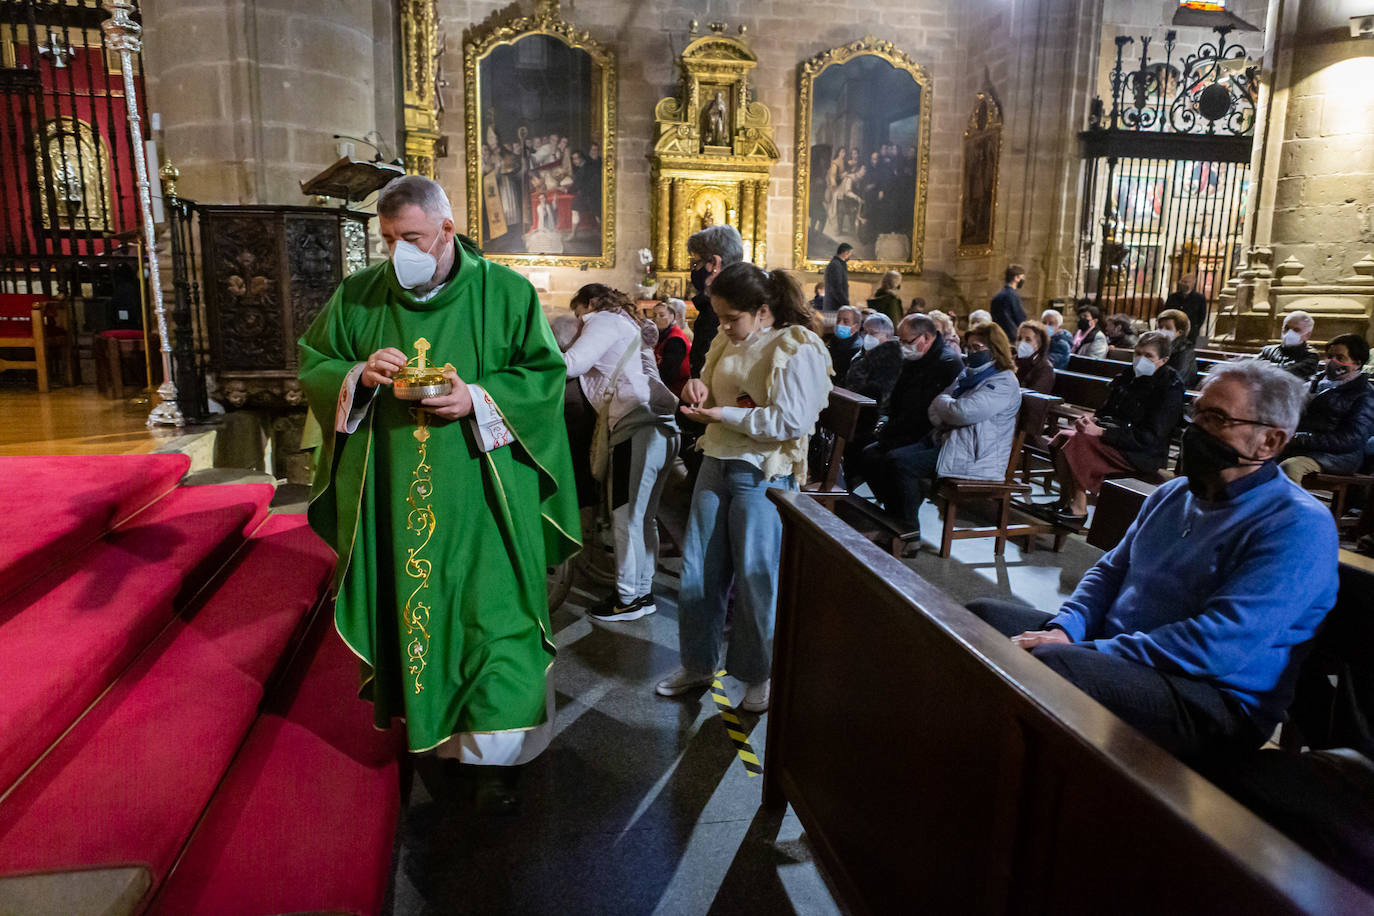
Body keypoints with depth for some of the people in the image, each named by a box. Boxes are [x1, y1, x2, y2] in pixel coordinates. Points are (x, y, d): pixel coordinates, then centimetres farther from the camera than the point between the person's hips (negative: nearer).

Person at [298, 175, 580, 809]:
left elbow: (545, 373, -3)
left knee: (491, 615, -1)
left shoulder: (506, 293, -4)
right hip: (392, 492, 3)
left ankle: (491, 754, 12)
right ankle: (413, 712, 39)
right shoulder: (359, 296, 4)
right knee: (402, 599, 14)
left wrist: (476, 400, -18)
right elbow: (313, 366, 10)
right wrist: (359, 375, -12)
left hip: (480, 493, -3)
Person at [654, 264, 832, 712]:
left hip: (763, 475, -7)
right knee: (699, 570, 12)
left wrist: (726, 415, -20)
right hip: (717, 463, 7)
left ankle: (758, 675, 24)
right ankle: (698, 663, 30)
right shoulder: (728, 342, 10)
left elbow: (793, 421, -21)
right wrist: (698, 389, -1)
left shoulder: (798, 350, -13)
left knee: (755, 578, 3)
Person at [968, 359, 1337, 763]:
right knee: (981, 616, -5)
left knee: (1048, 665, -36)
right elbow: (1109, 572, 18)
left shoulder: (1298, 525, -12)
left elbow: (1220, 645, -22)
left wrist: (1086, 651, -22)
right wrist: (1064, 629, -4)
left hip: (1214, 700, -8)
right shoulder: (1172, 495, 15)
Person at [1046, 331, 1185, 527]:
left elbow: (1150, 437, -20)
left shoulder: (1171, 387, -12)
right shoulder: (1130, 374, 10)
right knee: (1063, 437, -15)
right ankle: (1065, 502, -11)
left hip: (1143, 455, -8)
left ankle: (1079, 509, -20)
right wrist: (1093, 419, -7)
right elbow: (1107, 410, 19)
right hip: (1116, 437, 8)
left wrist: (1101, 432, -27)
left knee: (1080, 442, -28)